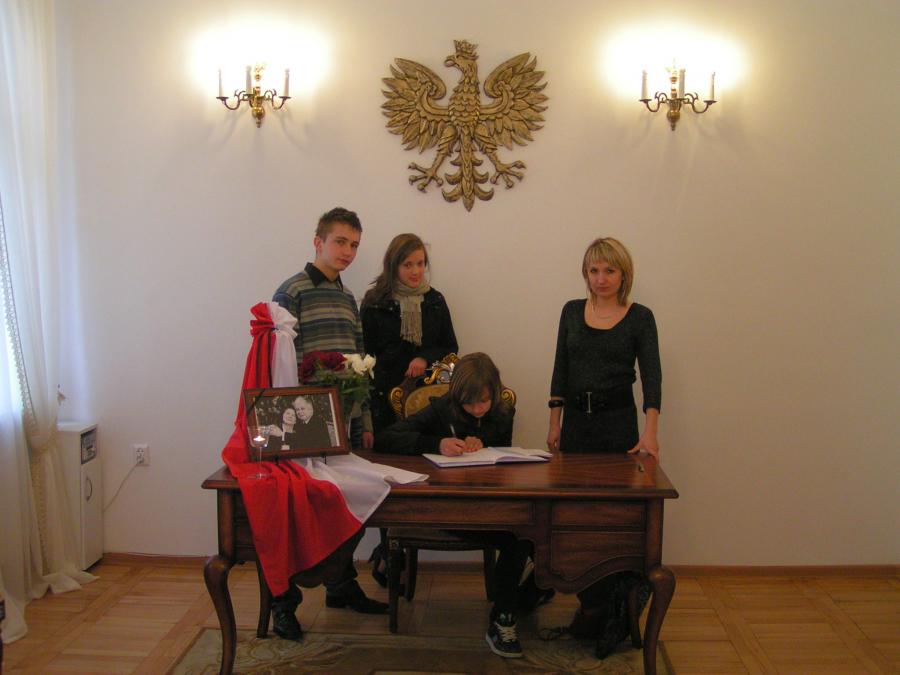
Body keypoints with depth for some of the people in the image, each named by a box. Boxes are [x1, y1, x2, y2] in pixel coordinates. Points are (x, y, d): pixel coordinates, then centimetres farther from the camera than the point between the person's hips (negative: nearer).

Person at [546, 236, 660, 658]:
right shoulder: (572, 311, 7)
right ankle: (592, 602, 17)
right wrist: (554, 422, 5)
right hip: (576, 419, 3)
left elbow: (651, 375, -11)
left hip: (618, 421, -3)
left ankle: (613, 612, 9)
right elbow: (560, 370, 9)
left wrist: (650, 431, -23)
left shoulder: (639, 317, -2)